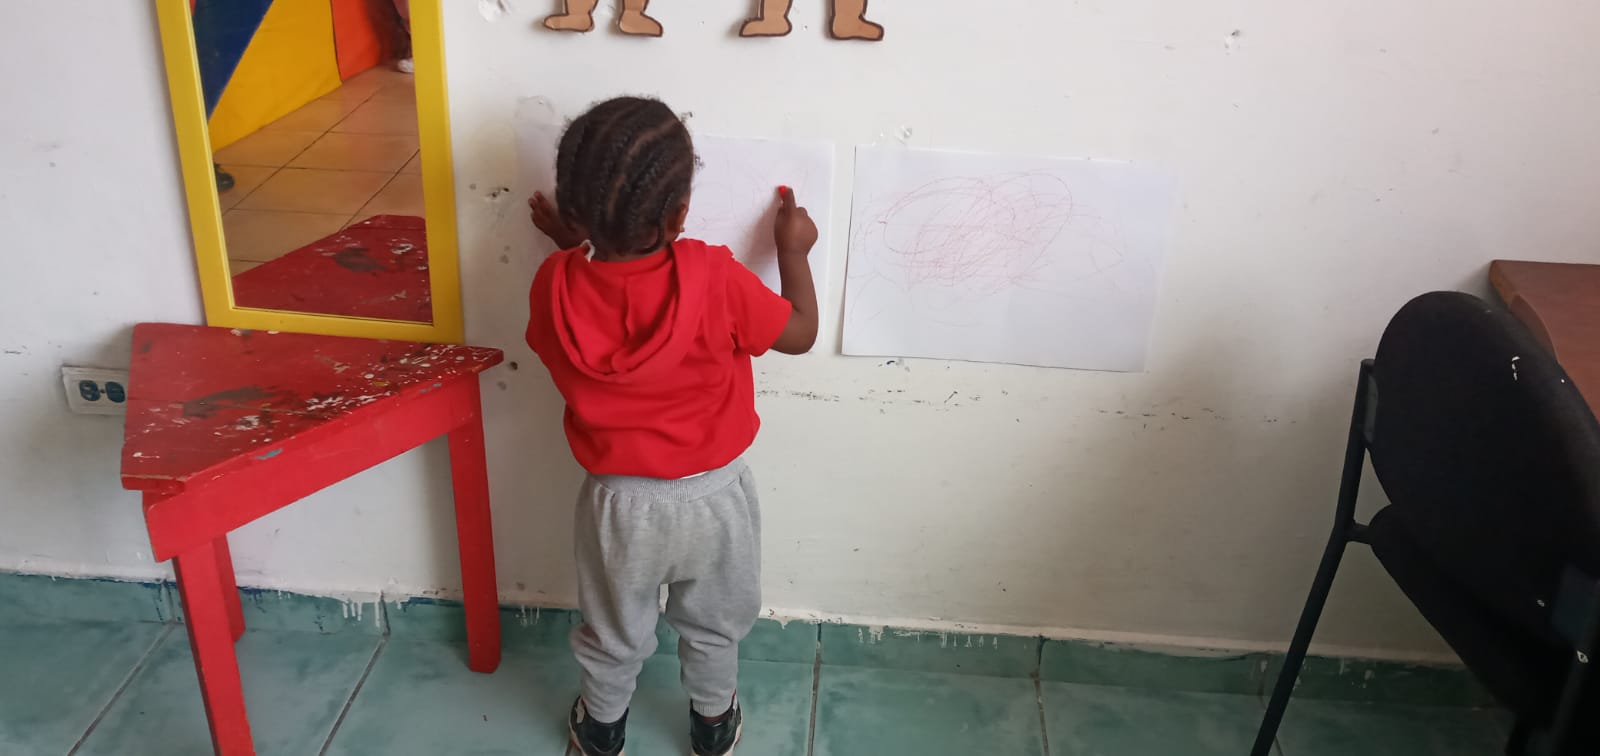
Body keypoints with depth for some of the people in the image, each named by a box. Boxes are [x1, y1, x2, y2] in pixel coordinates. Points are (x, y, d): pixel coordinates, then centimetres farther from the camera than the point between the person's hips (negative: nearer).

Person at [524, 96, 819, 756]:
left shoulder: (554, 287, -21)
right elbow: (799, 332, -11)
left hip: (618, 502, 1)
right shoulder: (713, 279, -28)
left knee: (613, 633, 27)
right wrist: (793, 249, 2)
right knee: (713, 626, 28)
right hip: (712, 498, -1)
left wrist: (571, 248, 11)